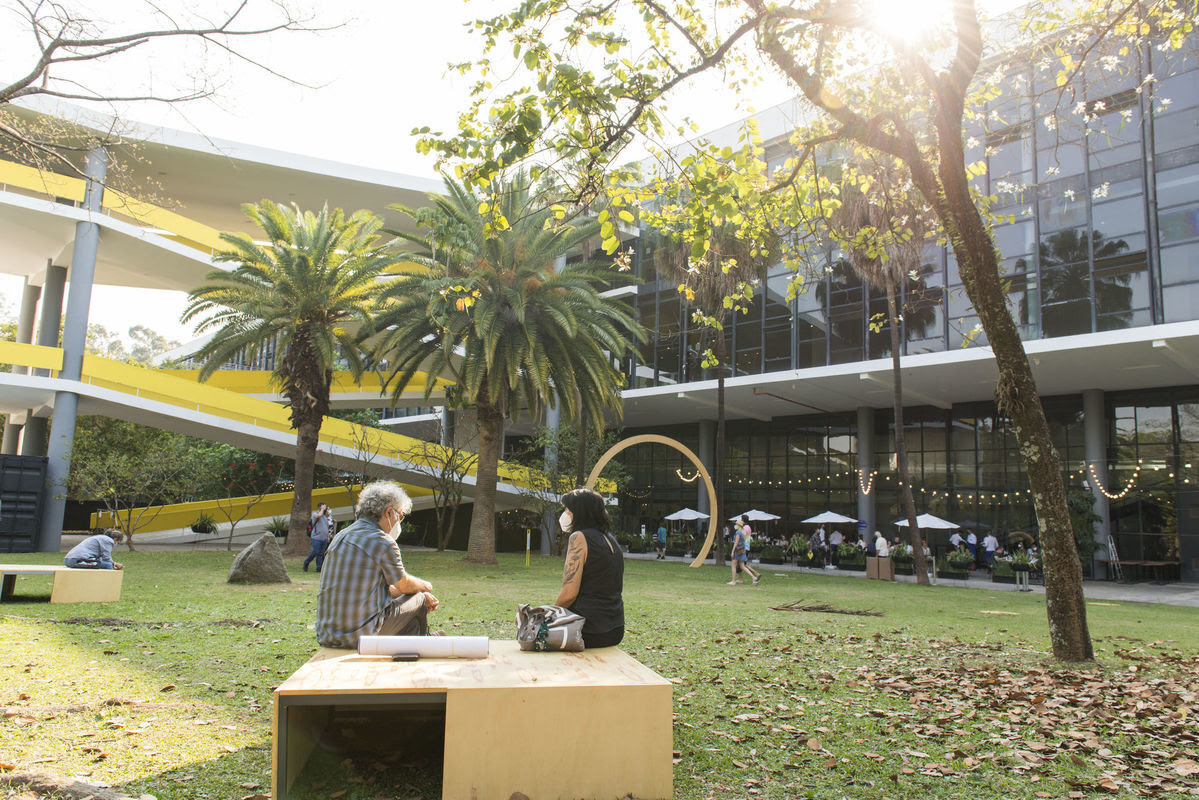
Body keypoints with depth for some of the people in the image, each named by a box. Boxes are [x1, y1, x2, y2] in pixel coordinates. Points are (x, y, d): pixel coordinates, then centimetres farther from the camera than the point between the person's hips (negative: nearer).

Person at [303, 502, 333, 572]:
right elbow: (319, 515, -27)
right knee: (315, 552, -6)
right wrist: (322, 509, -12)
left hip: (324, 538, 6)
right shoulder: (315, 514, -2)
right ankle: (306, 563, 14)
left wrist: (328, 536, 19)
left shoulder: (325, 517, 18)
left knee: (321, 554, 4)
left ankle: (319, 568, 7)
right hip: (316, 538, -6)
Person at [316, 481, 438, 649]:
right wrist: (425, 586, 22)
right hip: (361, 635, -8)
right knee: (419, 599, 14)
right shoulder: (382, 542, -16)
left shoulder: (342, 536, 12)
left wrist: (420, 591, 21)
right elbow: (405, 586, -1)